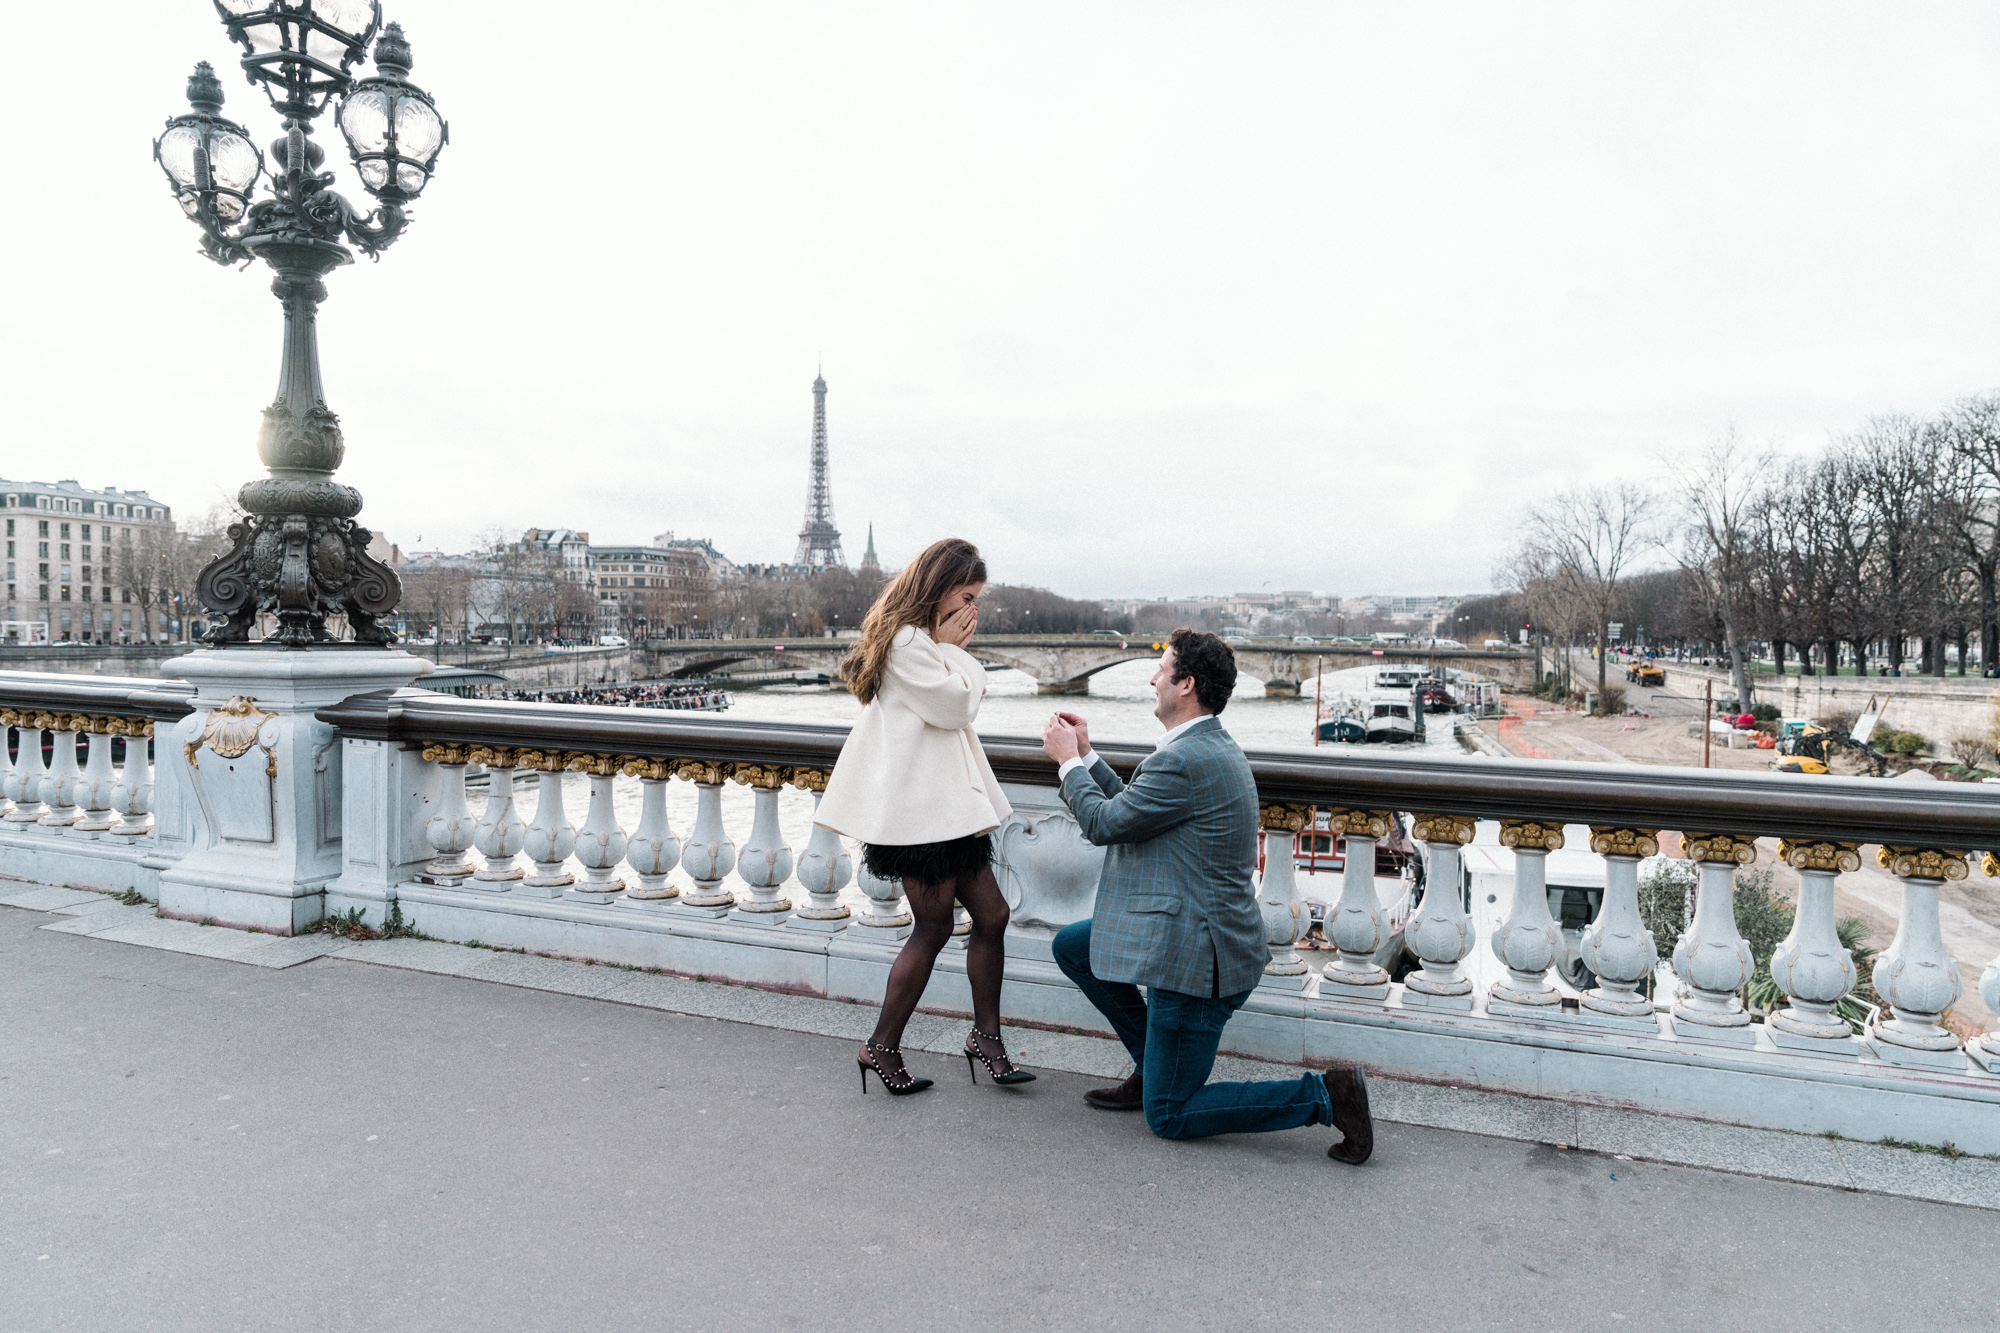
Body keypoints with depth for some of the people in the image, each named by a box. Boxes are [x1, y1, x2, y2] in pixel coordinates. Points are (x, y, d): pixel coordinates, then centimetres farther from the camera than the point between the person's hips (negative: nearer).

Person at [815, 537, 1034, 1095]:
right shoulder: (907, 641, -15)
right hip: (919, 806, -10)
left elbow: (968, 697, 21)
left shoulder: (922, 639, 18)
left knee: (991, 915, 9)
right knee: (933, 929, -1)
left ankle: (985, 1036, 21)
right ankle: (882, 1048, 14)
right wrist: (953, 648, -5)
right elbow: (954, 705, -13)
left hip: (947, 801, 10)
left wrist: (953, 649, 9)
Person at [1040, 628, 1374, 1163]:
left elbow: (1103, 824, -14)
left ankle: (1326, 1094, -2)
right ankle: (1152, 1068, 24)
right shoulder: (1213, 747, 8)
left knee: (1168, 1116, 2)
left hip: (1197, 957, -10)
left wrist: (1069, 761, 0)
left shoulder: (1184, 761, -25)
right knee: (1071, 947, 19)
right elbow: (1131, 808, 15)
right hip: (1193, 932, 10)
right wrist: (1087, 756, 15)